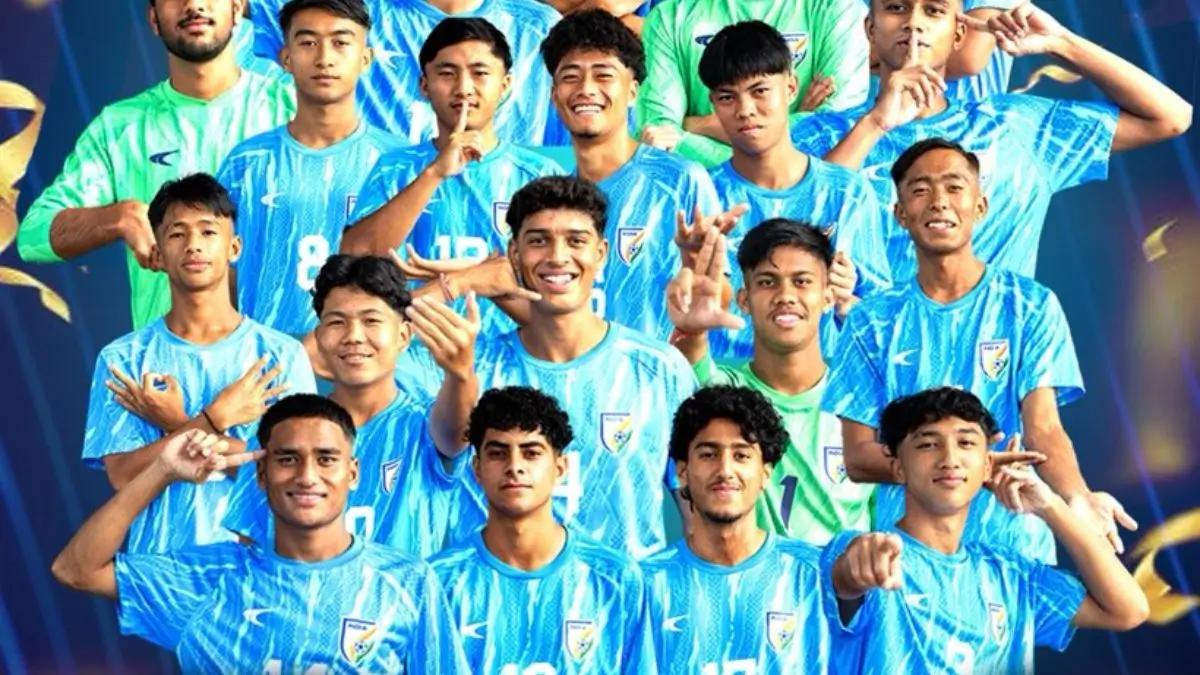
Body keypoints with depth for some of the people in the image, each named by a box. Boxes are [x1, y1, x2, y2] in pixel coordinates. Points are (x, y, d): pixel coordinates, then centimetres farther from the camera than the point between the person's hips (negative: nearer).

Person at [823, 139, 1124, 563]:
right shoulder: (873, 322, 6)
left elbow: (1043, 429, -7)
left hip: (1014, 546, -1)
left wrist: (1078, 499, -28)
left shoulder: (1031, 307, 3)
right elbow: (857, 457, 2)